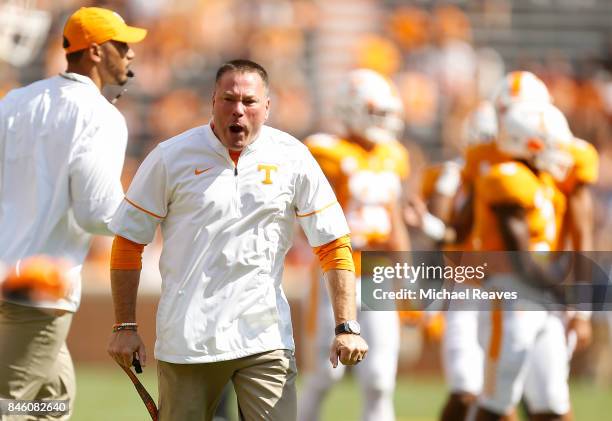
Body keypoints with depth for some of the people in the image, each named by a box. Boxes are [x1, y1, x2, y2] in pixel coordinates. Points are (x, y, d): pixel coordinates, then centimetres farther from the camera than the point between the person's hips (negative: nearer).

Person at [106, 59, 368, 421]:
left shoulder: (293, 158, 2)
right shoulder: (171, 157, 0)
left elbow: (333, 245, 4)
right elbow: (128, 242, 6)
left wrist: (347, 327, -5)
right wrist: (125, 327, 2)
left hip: (265, 337, 0)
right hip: (187, 338, 0)